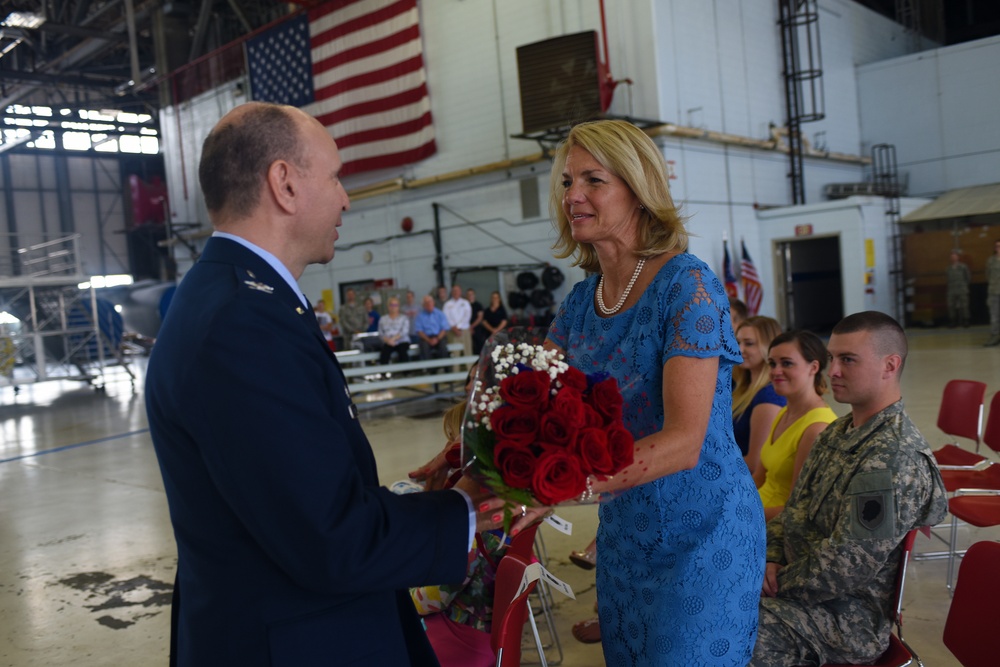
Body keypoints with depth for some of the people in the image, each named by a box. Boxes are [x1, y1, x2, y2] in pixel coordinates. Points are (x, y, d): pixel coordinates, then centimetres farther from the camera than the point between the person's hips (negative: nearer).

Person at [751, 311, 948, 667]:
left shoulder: (894, 458, -23)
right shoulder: (837, 432, 8)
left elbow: (846, 567, -24)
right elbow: (795, 509, 16)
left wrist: (780, 583, -12)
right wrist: (773, 559, -1)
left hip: (844, 615, -8)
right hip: (796, 582, 9)